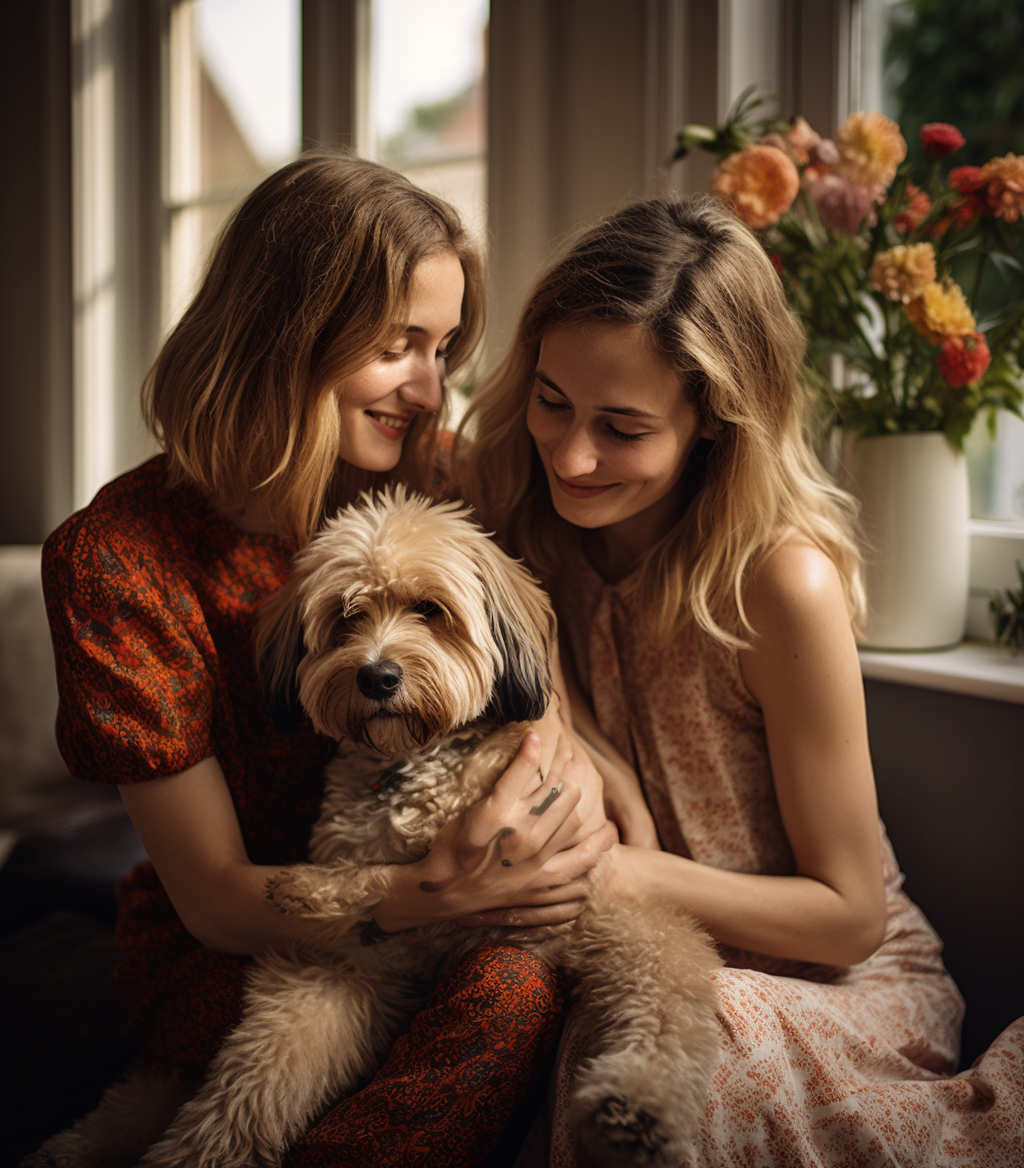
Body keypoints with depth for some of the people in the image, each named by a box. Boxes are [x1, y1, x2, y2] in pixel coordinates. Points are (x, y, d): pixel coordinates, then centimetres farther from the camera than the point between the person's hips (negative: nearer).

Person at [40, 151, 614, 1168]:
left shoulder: (428, 490, -1)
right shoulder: (116, 557, -13)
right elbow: (215, 898, -13)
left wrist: (559, 750, -22)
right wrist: (434, 893, -30)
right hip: (230, 961, -4)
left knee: (520, 984, -29)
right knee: (513, 997, -30)